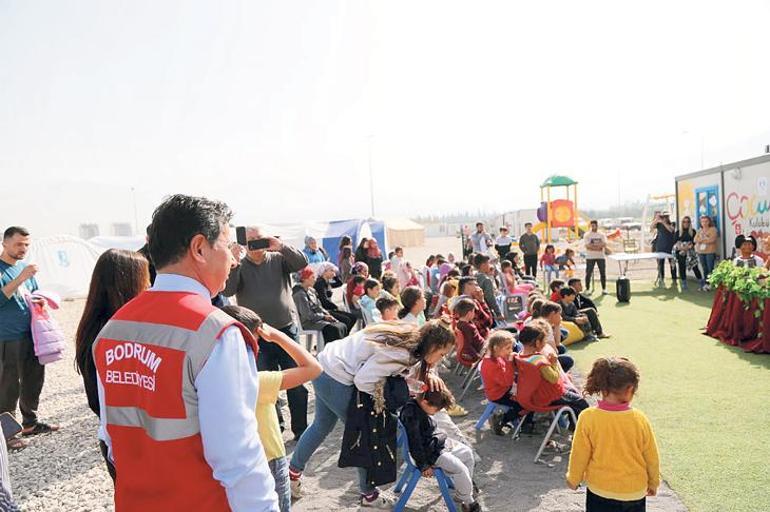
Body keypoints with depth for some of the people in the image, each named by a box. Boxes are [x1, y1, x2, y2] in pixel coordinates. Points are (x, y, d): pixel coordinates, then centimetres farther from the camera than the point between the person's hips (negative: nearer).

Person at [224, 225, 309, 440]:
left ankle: (301, 428, 23)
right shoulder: (239, 266, 1)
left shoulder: (278, 259, 4)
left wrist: (281, 247, -23)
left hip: (287, 329, 1)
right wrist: (234, 264, -28)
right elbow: (228, 291, -14)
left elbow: (302, 262, -12)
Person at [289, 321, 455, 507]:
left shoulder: (410, 335, -3)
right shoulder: (400, 353, -27)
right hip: (336, 379, -9)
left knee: (322, 426, 26)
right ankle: (368, 495, 24)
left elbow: (412, 363, 10)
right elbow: (363, 381, -25)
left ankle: (293, 473, 43)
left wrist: (427, 375, -10)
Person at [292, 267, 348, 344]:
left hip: (316, 318, 9)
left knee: (342, 326, -5)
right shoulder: (300, 294, -17)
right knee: (334, 329, -26)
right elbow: (307, 315, -21)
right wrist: (324, 316, -12)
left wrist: (328, 314, 0)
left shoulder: (311, 290, 12)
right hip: (307, 323, -9)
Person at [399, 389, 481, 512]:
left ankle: (467, 485, 28)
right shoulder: (411, 414, -30)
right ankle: (467, 502, 6)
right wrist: (423, 465, -19)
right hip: (431, 453, -10)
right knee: (460, 469, -15)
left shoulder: (423, 407, -1)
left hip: (441, 443, 10)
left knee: (467, 452, 13)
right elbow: (415, 443, -25)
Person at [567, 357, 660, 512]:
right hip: (635, 492, 1)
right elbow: (652, 457, -2)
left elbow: (579, 454, -8)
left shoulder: (588, 418, -18)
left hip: (600, 491, -1)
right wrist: (653, 483, 16)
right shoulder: (639, 419, -14)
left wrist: (573, 479, 9)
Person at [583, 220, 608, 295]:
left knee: (603, 273, 2)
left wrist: (593, 245, -17)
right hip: (590, 257, -2)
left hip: (601, 256, 2)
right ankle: (587, 289, 6)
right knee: (588, 273, -1)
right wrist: (599, 246, -14)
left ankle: (604, 289, 9)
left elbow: (604, 244, -6)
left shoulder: (602, 235, 9)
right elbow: (587, 245, -12)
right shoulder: (587, 235, 1)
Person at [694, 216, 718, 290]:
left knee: (710, 269, -8)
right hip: (701, 252, 5)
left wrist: (701, 240, -5)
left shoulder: (713, 229, 0)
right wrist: (706, 239, -9)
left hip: (710, 252, -5)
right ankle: (705, 284, 10)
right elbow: (695, 239, 4)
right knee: (704, 269, 5)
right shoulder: (699, 231, 17)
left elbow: (712, 239, -13)